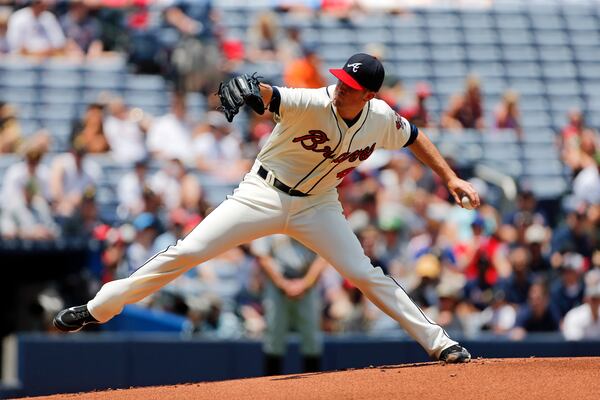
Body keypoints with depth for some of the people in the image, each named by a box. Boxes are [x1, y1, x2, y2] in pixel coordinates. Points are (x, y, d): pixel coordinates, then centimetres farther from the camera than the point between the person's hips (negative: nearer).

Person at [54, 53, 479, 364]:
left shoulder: (381, 119, -11)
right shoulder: (313, 103, -26)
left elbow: (414, 137, 11)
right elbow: (265, 94, -43)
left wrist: (451, 177, 7)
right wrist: (242, 86, -66)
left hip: (316, 206, 3)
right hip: (264, 193, -3)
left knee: (364, 274, -6)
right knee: (187, 252, -10)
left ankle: (438, 342, 5)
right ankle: (98, 308, -2)